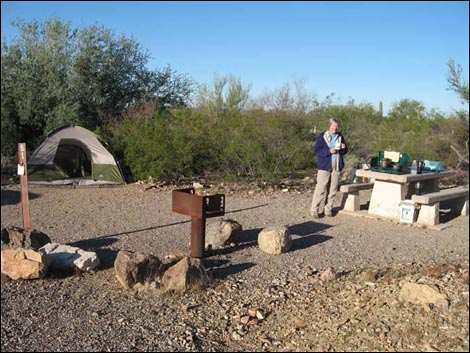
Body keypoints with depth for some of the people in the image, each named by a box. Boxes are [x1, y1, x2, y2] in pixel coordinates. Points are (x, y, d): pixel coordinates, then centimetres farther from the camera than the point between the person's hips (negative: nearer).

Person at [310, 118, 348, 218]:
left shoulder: (340, 137, 13)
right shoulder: (322, 136, -1)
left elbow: (345, 151, 18)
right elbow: (317, 151, -8)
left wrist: (343, 148, -6)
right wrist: (329, 151, -20)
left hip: (337, 167, 5)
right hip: (324, 166, -4)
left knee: (333, 190, 6)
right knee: (321, 188, -7)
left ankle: (328, 209, 16)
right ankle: (315, 210, -2)